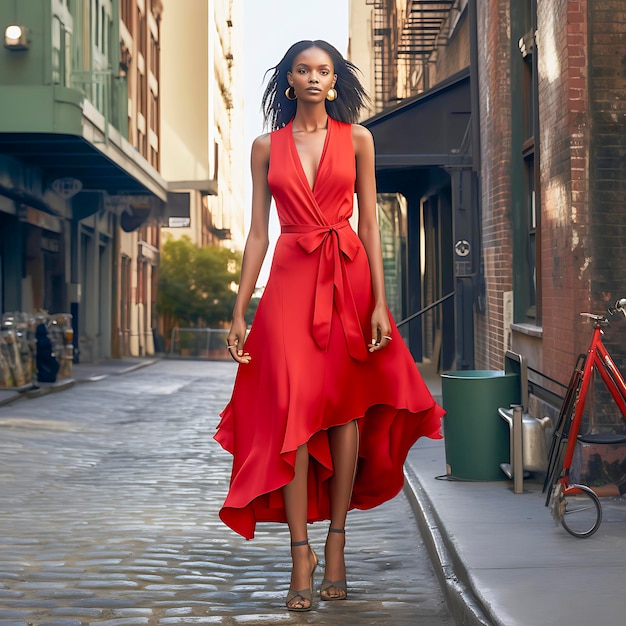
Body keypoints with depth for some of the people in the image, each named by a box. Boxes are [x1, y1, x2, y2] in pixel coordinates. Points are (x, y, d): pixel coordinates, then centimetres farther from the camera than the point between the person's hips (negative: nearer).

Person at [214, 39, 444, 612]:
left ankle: (336, 543, 12)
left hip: (348, 278, 0)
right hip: (290, 280, 0)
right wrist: (240, 312, 3)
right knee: (293, 412, -8)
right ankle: (301, 555, -5)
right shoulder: (267, 147, 10)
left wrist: (379, 301, -4)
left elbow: (370, 225, 5)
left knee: (345, 406, 2)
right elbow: (257, 233, 9)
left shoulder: (356, 139, 8)